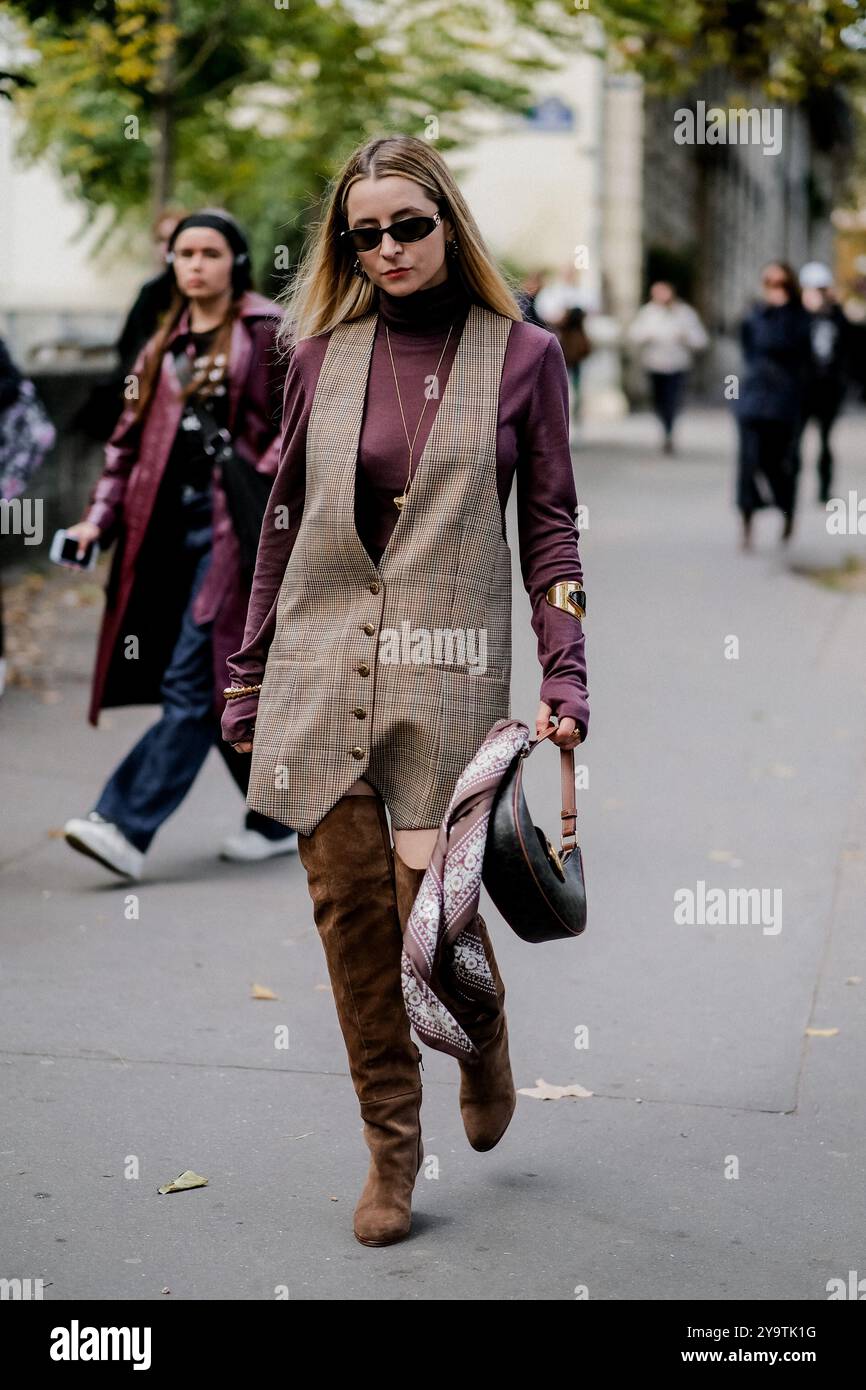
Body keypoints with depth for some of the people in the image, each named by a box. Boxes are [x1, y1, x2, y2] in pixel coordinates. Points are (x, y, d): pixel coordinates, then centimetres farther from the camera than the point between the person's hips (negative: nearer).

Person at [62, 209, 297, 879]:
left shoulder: (269, 332, 0)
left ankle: (128, 825, -13)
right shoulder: (164, 347, 18)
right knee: (223, 686, 9)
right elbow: (132, 438, 17)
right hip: (172, 525, 7)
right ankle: (278, 817, 22)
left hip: (236, 528, -6)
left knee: (192, 681, -10)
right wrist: (101, 516, 8)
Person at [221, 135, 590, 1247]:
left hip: (448, 675, -2)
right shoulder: (321, 354, 9)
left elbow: (551, 529, 4)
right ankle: (390, 1146, 19)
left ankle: (484, 1040, 31)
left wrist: (565, 677, -7)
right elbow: (283, 521, 13)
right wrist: (247, 683, 12)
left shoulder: (523, 355, 3)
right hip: (322, 669, 3)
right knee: (349, 908, 2)